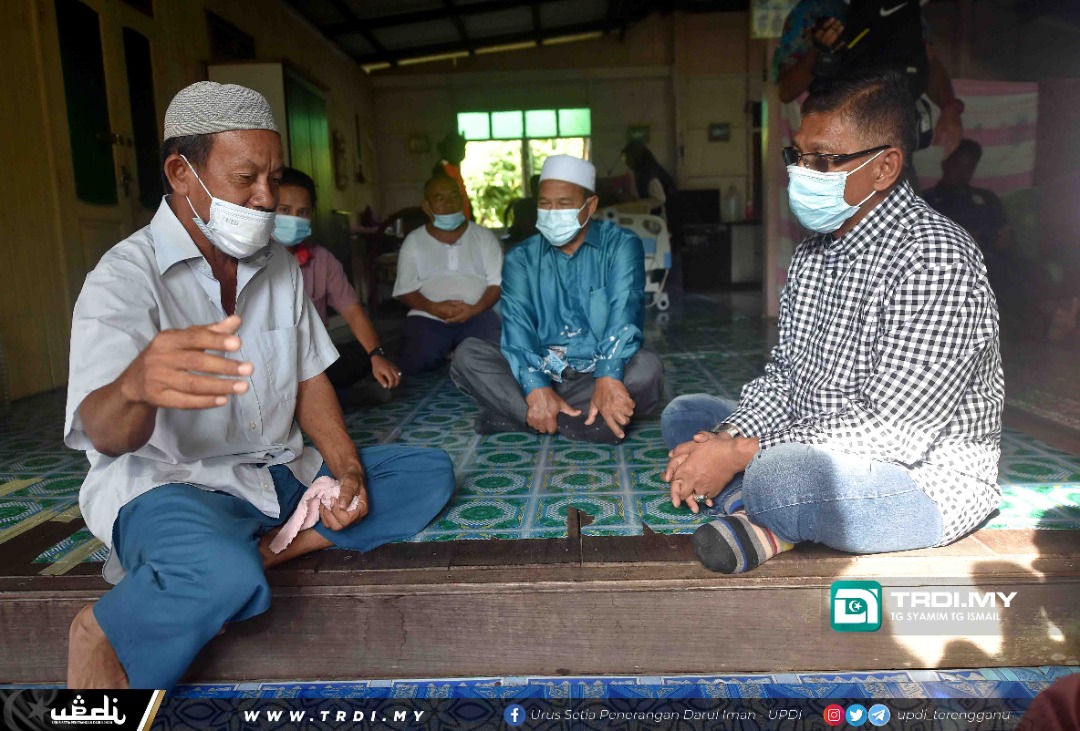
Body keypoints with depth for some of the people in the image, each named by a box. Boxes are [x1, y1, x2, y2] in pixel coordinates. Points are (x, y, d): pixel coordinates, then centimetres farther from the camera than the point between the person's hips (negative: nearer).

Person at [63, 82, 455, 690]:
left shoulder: (281, 266, 8)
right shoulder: (127, 276, -12)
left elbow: (310, 378, 9)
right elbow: (104, 434, -26)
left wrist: (348, 471, -7)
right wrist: (137, 386, -52)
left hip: (279, 474, 7)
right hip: (167, 482, -6)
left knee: (429, 473, -7)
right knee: (223, 573, -38)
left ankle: (262, 552, -15)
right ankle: (100, 643, -7)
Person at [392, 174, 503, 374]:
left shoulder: (484, 236, 9)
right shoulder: (413, 241, 9)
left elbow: (497, 283, 3)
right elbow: (405, 290, 5)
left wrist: (474, 309, -16)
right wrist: (434, 308, -15)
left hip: (476, 315, 0)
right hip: (428, 317, 1)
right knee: (416, 362, -26)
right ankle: (448, 350, 6)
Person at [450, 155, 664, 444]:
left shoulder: (621, 245, -2)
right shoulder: (521, 257, 4)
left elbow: (625, 312, -19)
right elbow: (517, 325, -11)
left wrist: (609, 378, -38)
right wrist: (536, 387, -31)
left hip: (597, 373, -1)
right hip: (540, 373, 1)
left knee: (646, 368, -32)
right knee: (468, 355, -20)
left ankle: (513, 415, -25)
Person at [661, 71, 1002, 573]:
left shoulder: (934, 258, -22)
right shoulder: (813, 252, 7)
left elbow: (892, 430, -26)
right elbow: (783, 378, 7)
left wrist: (740, 454, -26)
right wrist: (724, 439, -12)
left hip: (926, 479, -9)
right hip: (814, 453, 9)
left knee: (778, 476, -39)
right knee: (683, 414, 11)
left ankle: (764, 516, -4)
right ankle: (768, 523, -11)